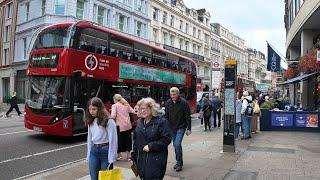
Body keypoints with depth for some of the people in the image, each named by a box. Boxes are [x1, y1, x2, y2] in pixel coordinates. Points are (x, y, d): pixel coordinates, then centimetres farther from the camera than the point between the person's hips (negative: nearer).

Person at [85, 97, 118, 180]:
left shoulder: (108, 121, -14)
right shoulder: (90, 121, 5)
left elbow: (113, 140, -14)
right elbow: (89, 139, 11)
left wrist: (111, 158, -13)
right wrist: (88, 155, 11)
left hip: (105, 150, -5)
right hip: (94, 150, 5)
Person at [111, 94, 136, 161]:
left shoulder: (114, 106, -4)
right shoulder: (126, 104, 9)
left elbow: (113, 116, -17)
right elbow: (133, 112, 7)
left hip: (120, 126, -4)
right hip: (128, 126, 4)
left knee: (119, 140, 11)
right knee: (127, 140, 14)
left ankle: (119, 155, 22)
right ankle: (128, 156, 20)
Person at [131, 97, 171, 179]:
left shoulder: (161, 121, -9)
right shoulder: (140, 122, 10)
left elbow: (166, 139, -14)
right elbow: (135, 141, 16)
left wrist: (150, 146, -17)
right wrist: (134, 157, 16)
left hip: (156, 160, -5)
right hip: (141, 160, 6)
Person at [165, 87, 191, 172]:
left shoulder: (183, 102, -12)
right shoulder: (168, 103, 0)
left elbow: (188, 116, -8)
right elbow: (166, 116, 8)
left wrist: (189, 129, -9)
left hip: (181, 127, -5)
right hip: (172, 127, 5)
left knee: (177, 144, -14)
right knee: (175, 145, 12)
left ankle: (179, 163, 2)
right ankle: (178, 162, 27)